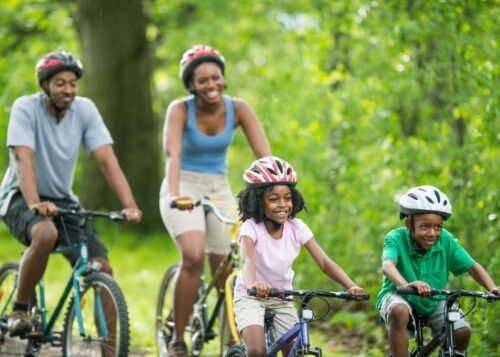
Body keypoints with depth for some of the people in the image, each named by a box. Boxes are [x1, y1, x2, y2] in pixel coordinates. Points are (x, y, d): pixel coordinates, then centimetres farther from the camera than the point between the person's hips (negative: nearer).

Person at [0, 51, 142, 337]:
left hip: (62, 200, 4)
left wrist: (129, 205, -28)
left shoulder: (85, 109, -6)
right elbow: (24, 159, -28)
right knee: (46, 234, -37)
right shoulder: (26, 108, -16)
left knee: (102, 269, -12)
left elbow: (107, 159, -14)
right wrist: (35, 203, -46)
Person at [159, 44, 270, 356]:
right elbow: (173, 154, -31)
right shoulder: (180, 110, -16)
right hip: (184, 188, -3)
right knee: (193, 256, -27)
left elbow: (265, 155, -16)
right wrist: (175, 194, -49)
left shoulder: (238, 109, -9)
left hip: (219, 189, 4)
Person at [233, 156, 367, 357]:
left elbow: (324, 262, -18)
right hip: (251, 297, -4)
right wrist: (253, 285, -63)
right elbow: (248, 260, -39)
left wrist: (351, 286, -36)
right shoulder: (251, 228, -20)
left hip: (282, 300, 4)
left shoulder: (297, 228, -10)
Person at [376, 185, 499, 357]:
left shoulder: (446, 240, -15)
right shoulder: (397, 238, -23)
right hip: (398, 297, -3)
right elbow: (387, 265, -42)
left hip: (433, 302, 3)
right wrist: (406, 284, -63)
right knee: (399, 311, -38)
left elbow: (473, 267, -12)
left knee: (462, 331, -20)